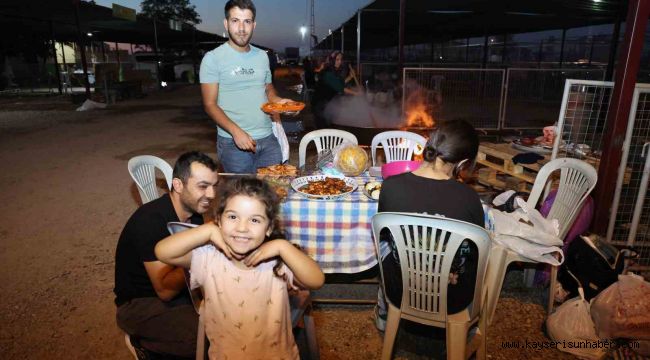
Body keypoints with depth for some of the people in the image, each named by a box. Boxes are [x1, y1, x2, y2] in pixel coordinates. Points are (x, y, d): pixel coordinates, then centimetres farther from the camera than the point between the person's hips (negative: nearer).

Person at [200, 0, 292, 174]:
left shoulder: (262, 56, 10)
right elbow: (210, 105, -9)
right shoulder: (213, 58, -5)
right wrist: (236, 131, -23)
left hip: (268, 139, 5)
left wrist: (279, 101, -3)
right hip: (233, 142, -4)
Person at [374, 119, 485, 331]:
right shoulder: (468, 197, -22)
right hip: (452, 301, 0)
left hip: (400, 293, 1)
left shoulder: (390, 185, -19)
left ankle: (383, 316, 49)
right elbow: (477, 253, -5)